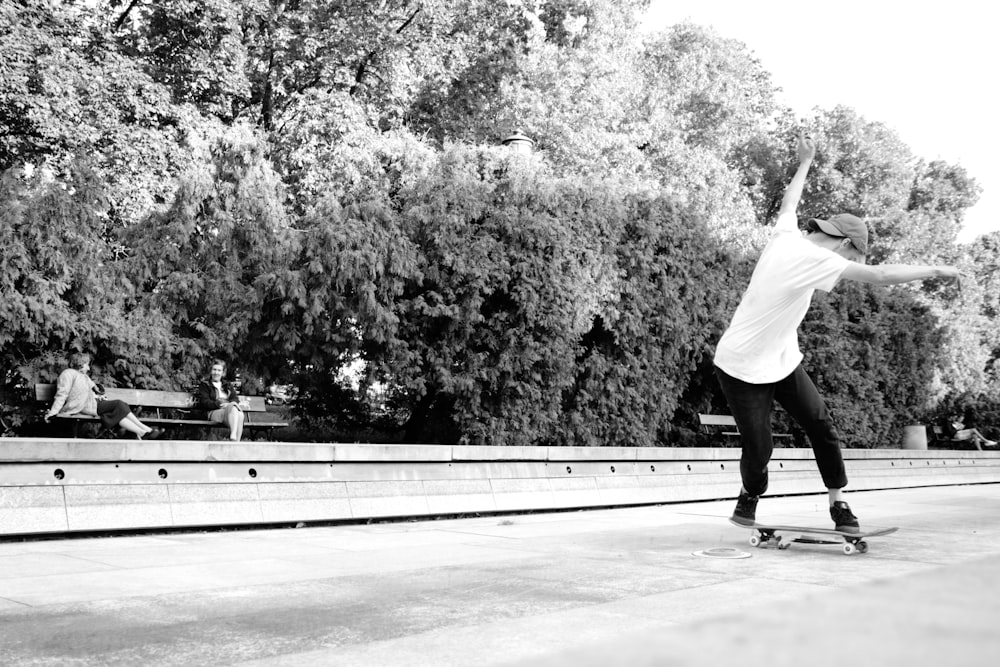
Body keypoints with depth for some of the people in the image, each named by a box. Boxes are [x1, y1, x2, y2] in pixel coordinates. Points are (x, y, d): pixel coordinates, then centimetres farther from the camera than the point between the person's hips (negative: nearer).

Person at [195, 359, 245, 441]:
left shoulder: (228, 385, 31)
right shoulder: (204, 385, 19)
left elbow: (235, 398, 14)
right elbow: (204, 402, 4)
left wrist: (233, 403, -13)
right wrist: (220, 404, -13)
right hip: (213, 412, -3)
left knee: (240, 415, -36)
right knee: (232, 408, -38)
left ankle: (236, 442, -50)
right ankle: (233, 437, -54)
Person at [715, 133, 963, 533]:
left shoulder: (787, 236, 0)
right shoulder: (814, 258, -24)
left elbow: (789, 203, 23)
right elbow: (879, 276, -27)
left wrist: (805, 163, 38)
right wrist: (935, 271, -16)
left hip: (781, 361, 9)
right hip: (743, 368, -9)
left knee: (820, 425, -3)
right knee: (759, 449, -5)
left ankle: (838, 504, 4)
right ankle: (749, 497, 24)